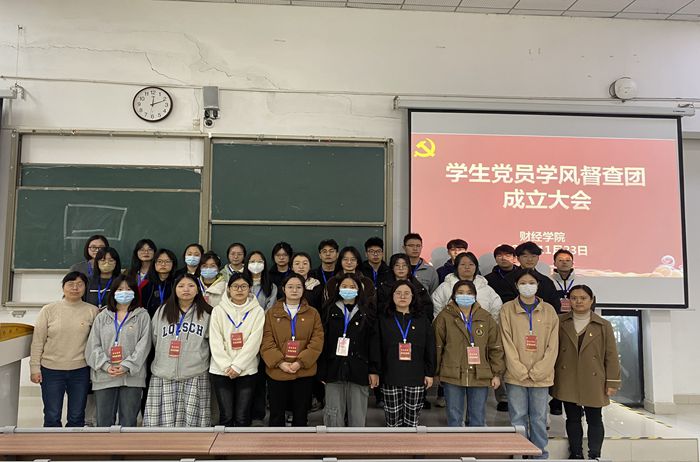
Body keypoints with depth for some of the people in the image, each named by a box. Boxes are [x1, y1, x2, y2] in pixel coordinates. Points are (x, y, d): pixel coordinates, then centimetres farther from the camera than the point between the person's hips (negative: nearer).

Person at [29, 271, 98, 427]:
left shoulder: (92, 311, -1)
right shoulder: (49, 310, -1)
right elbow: (37, 341, 1)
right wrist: (35, 368, -2)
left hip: (80, 371, 0)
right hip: (51, 370, 0)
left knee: (77, 418, 11)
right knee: (52, 417, 10)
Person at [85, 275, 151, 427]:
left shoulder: (142, 315, 4)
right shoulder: (102, 316, 11)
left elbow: (143, 345, -5)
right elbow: (93, 345, 4)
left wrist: (126, 366, -14)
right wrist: (106, 365, -10)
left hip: (132, 376, -2)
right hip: (104, 376, 2)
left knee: (128, 421, 4)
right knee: (104, 421, 8)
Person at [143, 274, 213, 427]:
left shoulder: (206, 313, 5)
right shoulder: (162, 312, 11)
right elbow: (154, 340, 16)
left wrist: (197, 357, 7)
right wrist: (163, 358, 13)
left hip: (195, 376, -1)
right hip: (163, 376, 2)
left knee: (192, 419, -2)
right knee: (163, 419, 0)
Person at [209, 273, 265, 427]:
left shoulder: (257, 311, 1)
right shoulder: (218, 310, 3)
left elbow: (254, 341, -7)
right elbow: (215, 342, -2)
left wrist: (237, 366, -12)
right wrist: (227, 366, -11)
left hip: (247, 370, 0)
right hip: (221, 370, 0)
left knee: (242, 418, 2)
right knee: (226, 416, 2)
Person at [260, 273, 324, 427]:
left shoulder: (313, 313, 4)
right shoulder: (272, 313, 4)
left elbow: (317, 341, -4)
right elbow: (266, 342, -3)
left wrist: (300, 362, -15)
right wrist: (279, 362, -16)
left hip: (304, 372, 0)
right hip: (277, 372, 0)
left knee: (300, 415, 12)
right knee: (276, 414, 10)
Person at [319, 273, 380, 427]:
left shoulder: (367, 313, 6)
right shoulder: (330, 311, 6)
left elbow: (374, 342, 3)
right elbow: (323, 341, 2)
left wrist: (374, 370, -3)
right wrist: (322, 371, -3)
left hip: (359, 369, 0)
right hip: (334, 368, 0)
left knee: (358, 414, 4)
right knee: (333, 413, 4)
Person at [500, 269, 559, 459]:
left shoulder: (549, 311, 6)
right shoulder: (507, 309, 2)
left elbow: (552, 345, 1)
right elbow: (507, 343, -3)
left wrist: (537, 371, -8)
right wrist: (520, 371, -11)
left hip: (541, 376, 1)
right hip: (515, 375, -1)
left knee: (539, 418, 7)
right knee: (518, 418, 3)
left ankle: (540, 455, 20)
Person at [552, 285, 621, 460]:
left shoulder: (604, 326, 0)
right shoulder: (560, 322, 2)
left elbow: (611, 356, 0)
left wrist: (612, 382, -3)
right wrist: (551, 375, 2)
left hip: (593, 383, -1)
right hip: (568, 382, 1)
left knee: (594, 420, 8)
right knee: (572, 419, 11)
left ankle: (595, 456, 19)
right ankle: (576, 454, 23)